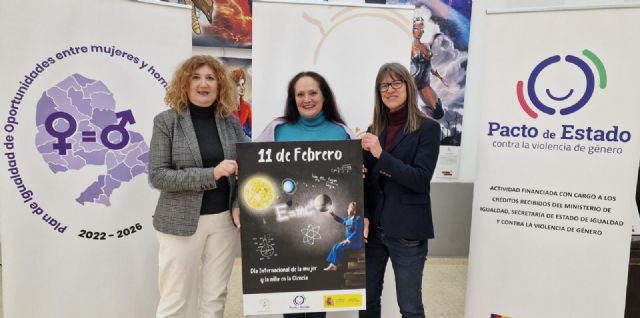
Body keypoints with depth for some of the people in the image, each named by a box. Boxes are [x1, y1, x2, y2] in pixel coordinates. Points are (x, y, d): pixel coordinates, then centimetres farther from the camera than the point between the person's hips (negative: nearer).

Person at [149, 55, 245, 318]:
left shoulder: (231, 122, 5)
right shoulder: (166, 121, -5)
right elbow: (157, 175, -11)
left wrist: (239, 206, -8)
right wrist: (211, 173, -20)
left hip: (224, 219, 3)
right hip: (181, 221, -3)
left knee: (215, 296, 13)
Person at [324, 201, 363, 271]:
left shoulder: (357, 219, -17)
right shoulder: (348, 219, 9)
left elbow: (356, 233, -20)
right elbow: (341, 220, 28)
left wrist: (347, 240, -18)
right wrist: (333, 215, 12)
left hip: (356, 242, -9)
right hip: (349, 240, 9)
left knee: (338, 248, -17)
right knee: (335, 246, -3)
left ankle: (335, 265, -2)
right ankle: (332, 264, -6)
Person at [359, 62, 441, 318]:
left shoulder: (427, 128, -5)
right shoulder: (374, 129, 9)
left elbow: (421, 179, -15)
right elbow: (365, 178, 10)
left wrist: (381, 154, -23)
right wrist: (363, 216, -4)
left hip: (407, 230, -4)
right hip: (373, 227, 5)